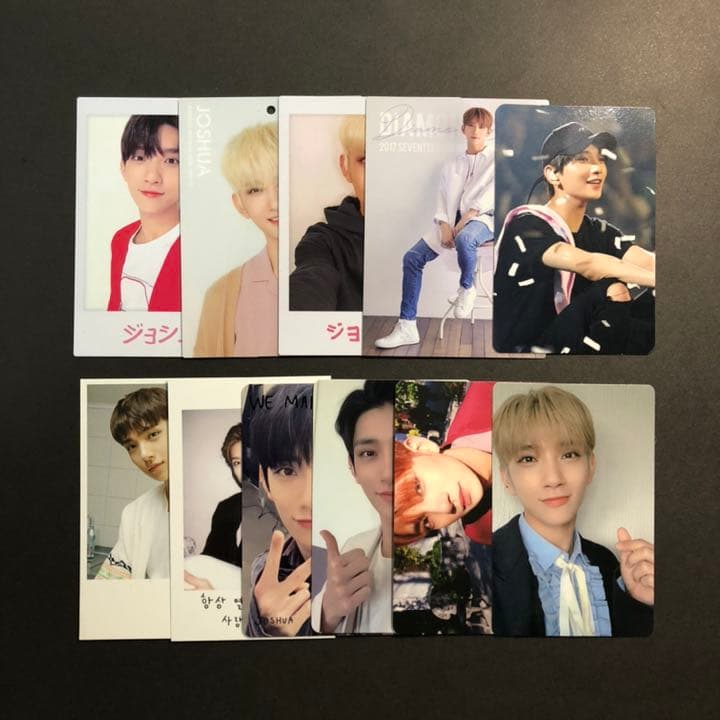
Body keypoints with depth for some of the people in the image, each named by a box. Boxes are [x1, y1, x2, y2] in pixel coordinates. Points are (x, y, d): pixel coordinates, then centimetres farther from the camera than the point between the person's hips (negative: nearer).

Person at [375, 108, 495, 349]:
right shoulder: (451, 165, 21)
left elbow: (493, 192, -6)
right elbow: (442, 199, 11)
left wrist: (467, 217, -17)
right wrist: (444, 225, -9)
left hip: (483, 218, -4)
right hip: (453, 221, 5)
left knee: (464, 239, -42)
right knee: (412, 258, -16)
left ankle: (467, 288, -10)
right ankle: (407, 326, -16)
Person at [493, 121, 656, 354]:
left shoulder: (600, 231, 9)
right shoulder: (525, 225, -13)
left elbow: (646, 261, -10)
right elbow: (586, 264, -30)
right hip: (521, 346, -7)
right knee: (609, 292, -25)